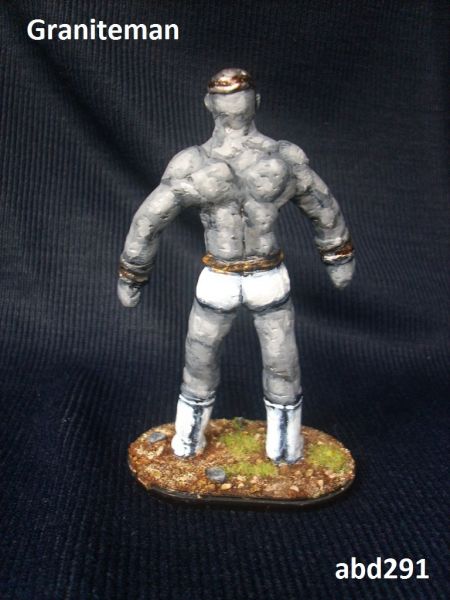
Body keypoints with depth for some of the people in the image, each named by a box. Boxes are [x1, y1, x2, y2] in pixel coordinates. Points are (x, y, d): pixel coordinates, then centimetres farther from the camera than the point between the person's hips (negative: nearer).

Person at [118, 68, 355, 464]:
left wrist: (130, 276, 3)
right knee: (282, 362, 22)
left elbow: (147, 223, -11)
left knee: (201, 356, 24)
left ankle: (189, 440, 40)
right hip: (269, 280, 0)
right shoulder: (286, 158, -11)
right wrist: (342, 258, 18)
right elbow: (324, 209, 2)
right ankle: (284, 445, 37)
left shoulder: (191, 165, -16)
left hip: (219, 283, 0)